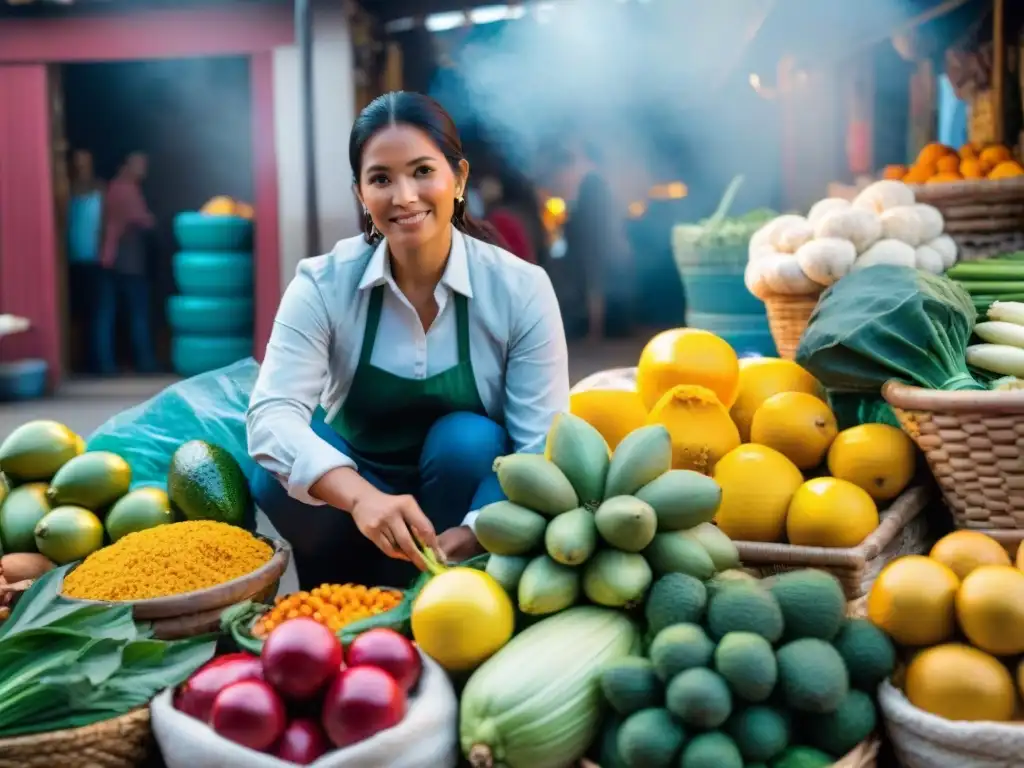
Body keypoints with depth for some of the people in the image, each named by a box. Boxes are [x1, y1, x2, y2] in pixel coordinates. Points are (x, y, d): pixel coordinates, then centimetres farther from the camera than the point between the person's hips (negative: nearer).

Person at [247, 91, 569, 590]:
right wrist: (362, 497, -51)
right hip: (352, 489, 1)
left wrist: (472, 536, -41)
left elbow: (543, 447, -23)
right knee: (279, 478, -28)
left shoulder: (520, 289, -18)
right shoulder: (323, 284, -17)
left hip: (465, 496, 0)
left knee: (466, 439, -30)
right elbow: (272, 415, -32)